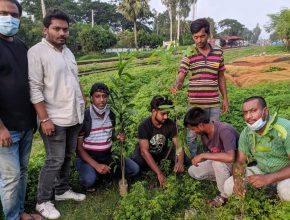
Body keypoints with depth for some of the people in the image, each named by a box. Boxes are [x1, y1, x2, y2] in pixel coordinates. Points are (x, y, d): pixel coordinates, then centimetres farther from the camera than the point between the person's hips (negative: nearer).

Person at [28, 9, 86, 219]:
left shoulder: (67, 51, 11)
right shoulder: (37, 52, -12)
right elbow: (34, 89, -17)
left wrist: (83, 103, 15)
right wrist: (45, 119, -20)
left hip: (74, 116, 7)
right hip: (55, 119, -7)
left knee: (67, 157, 16)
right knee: (55, 161, 0)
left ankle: (62, 190, 34)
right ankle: (43, 202, 19)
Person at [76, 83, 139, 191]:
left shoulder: (111, 114, -2)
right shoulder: (84, 117, -18)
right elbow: (79, 147, -15)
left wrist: (118, 137, -11)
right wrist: (96, 165, -24)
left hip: (107, 156, 5)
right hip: (88, 158, -4)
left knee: (134, 169, -9)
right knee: (89, 180, -34)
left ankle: (107, 172, 10)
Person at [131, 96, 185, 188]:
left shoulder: (170, 124, -17)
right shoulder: (144, 126, -28)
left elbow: (178, 145, -15)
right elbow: (144, 151, -34)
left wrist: (180, 161, -37)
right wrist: (159, 173, -42)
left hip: (162, 152, 3)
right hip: (146, 153, -3)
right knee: (138, 162, -35)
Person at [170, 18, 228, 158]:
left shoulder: (218, 54, 5)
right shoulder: (189, 55, -3)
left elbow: (221, 78, 12)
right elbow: (180, 77, -11)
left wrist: (225, 99, 11)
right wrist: (176, 86, -34)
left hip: (214, 103, 2)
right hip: (195, 103, -2)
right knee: (192, 135, 9)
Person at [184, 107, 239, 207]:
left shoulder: (224, 130, -33)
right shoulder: (204, 133, -9)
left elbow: (230, 157, -45)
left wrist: (203, 155, -39)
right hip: (218, 163, 7)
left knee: (217, 162, -36)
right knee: (193, 171, -5)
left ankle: (225, 194, -11)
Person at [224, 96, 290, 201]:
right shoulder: (246, 133, -9)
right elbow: (240, 162, -4)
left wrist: (268, 178, -38)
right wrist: (237, 179, -24)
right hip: (261, 170, 6)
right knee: (229, 186, -10)